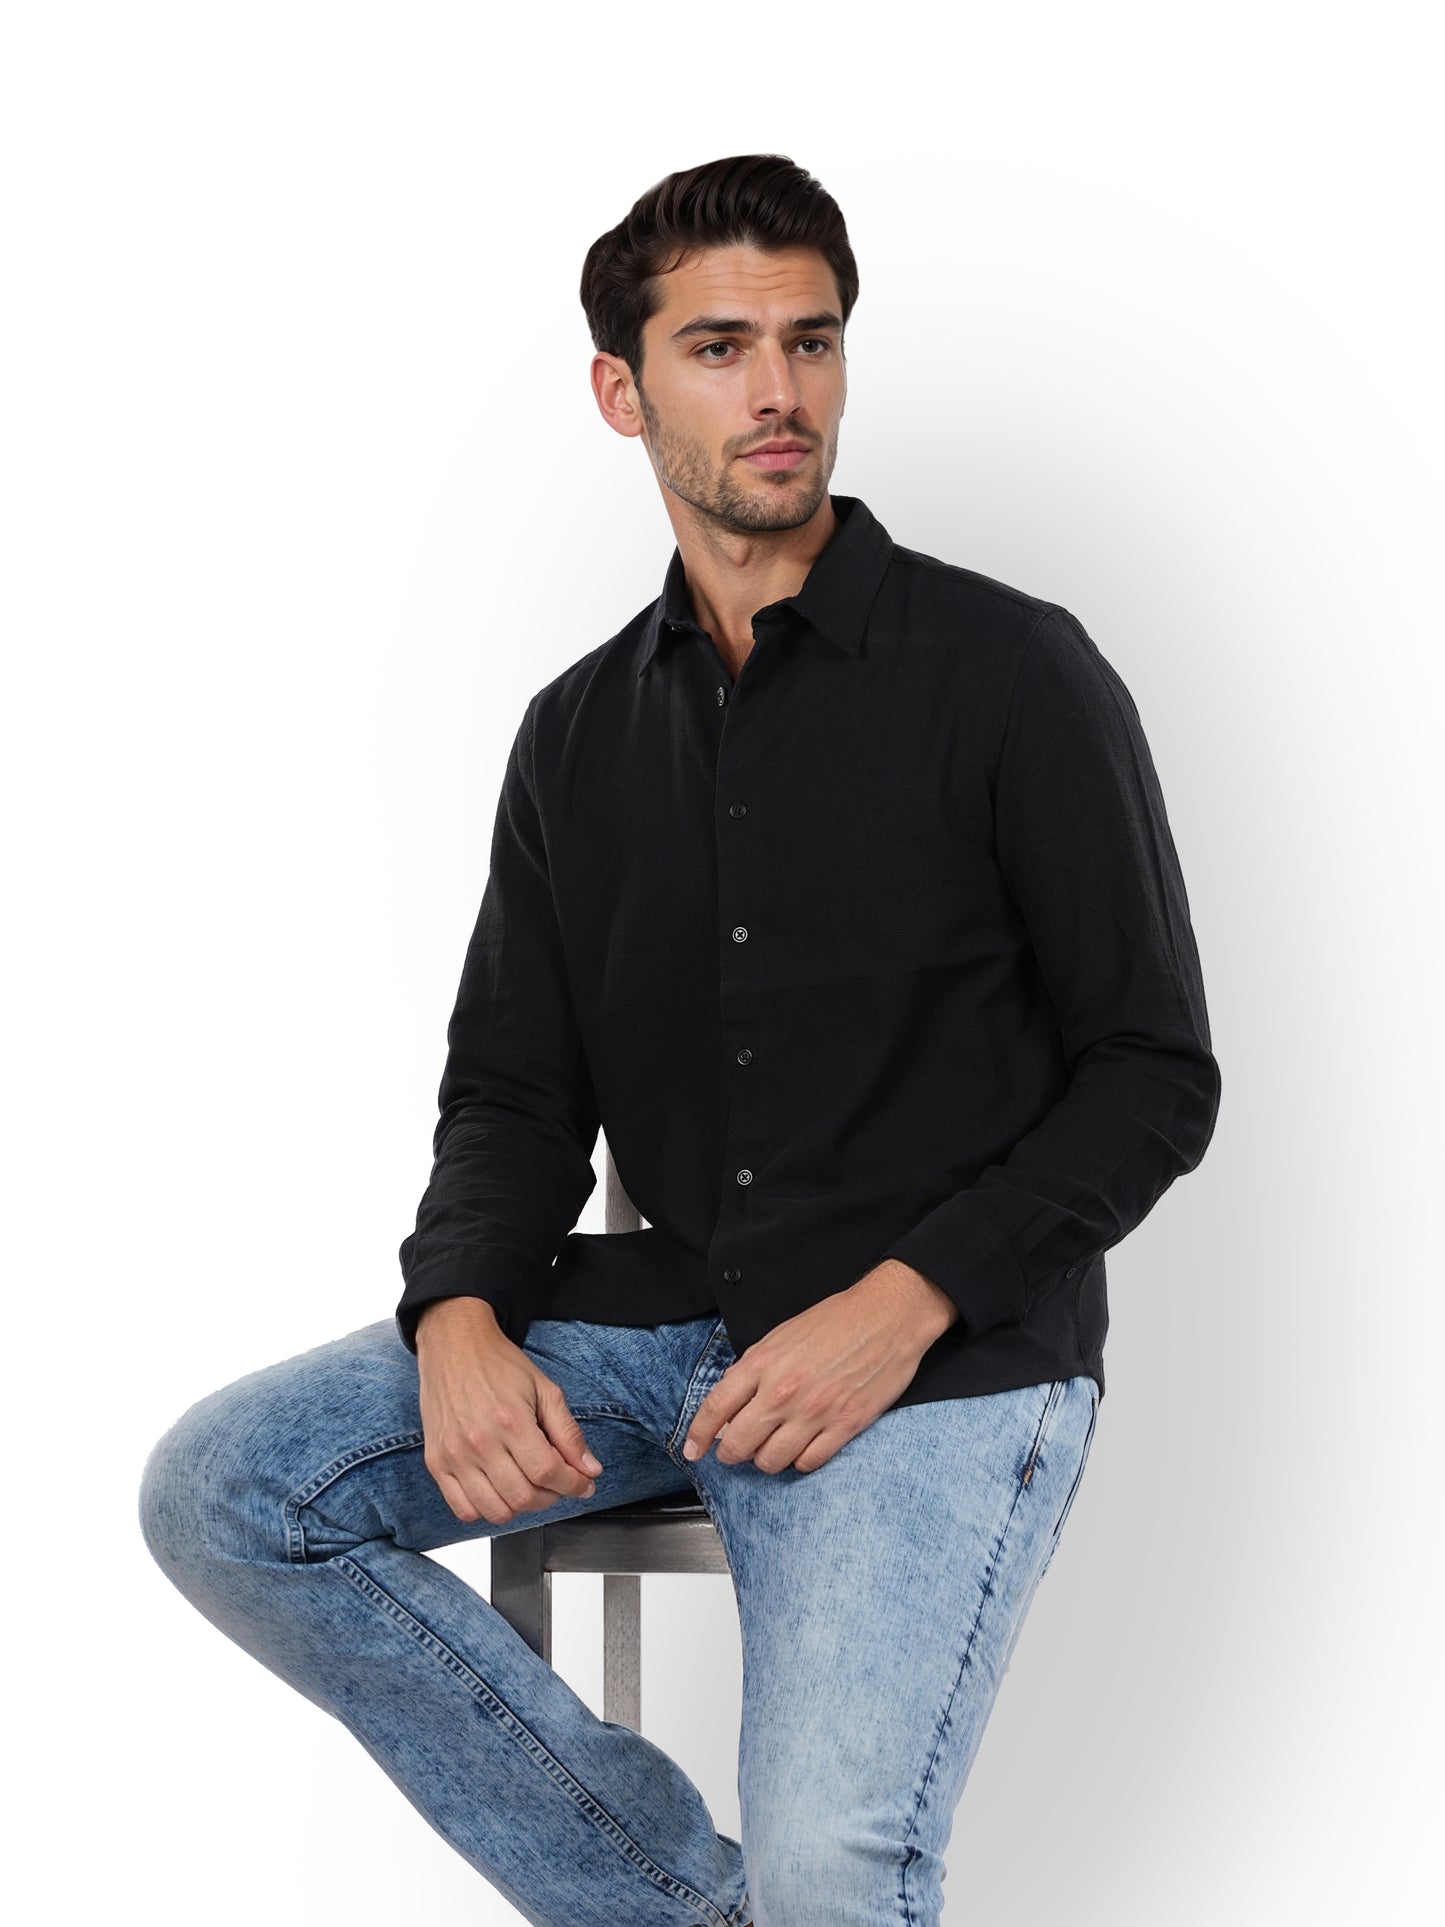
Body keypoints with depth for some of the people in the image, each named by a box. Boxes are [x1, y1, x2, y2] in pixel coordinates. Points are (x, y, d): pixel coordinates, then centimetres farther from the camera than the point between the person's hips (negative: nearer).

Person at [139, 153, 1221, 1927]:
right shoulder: (579, 731, 13)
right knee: (218, 1490, -12)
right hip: (659, 1313, 6)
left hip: (948, 1357, -6)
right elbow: (513, 1089, 12)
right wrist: (459, 1314, -10)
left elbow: (1155, 1077, -5)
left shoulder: (1011, 671, -4)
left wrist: (902, 1308, -17)